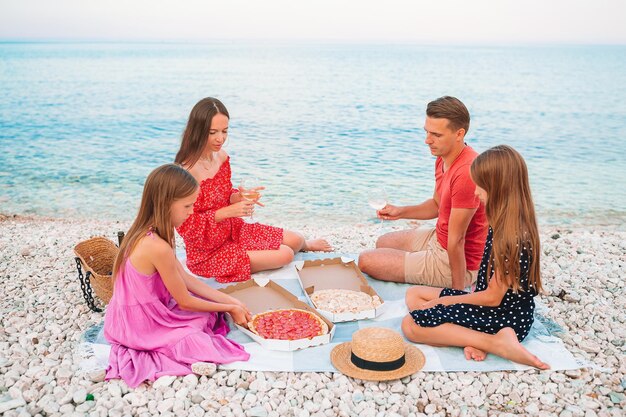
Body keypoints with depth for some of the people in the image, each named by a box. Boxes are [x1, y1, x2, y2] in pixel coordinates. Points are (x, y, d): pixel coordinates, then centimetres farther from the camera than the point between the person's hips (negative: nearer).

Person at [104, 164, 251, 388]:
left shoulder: (145, 233, -1)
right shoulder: (158, 248, -30)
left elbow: (186, 279, 5)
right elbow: (185, 302, -17)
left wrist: (230, 300, 4)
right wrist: (229, 308, -3)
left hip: (136, 317, 9)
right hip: (143, 328, -9)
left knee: (208, 313, 16)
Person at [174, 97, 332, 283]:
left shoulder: (222, 156, -4)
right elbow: (186, 226, -23)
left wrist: (239, 197, -12)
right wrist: (227, 212, -29)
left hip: (232, 229, 7)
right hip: (208, 251, -7)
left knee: (295, 240, 7)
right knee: (284, 255, -11)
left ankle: (304, 244, 46)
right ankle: (304, 246, 27)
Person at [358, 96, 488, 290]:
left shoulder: (466, 173, -33)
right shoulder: (443, 159, 0)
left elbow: (456, 240, -28)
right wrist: (401, 212, 1)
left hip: (457, 261, -10)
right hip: (439, 239, 10)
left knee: (365, 261, -8)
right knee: (383, 243, 27)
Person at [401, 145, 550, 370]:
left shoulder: (512, 236, -26)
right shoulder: (505, 225, 3)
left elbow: (493, 297, -20)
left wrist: (445, 300, -9)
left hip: (505, 318, -10)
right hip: (489, 305, 10)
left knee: (411, 325, -17)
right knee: (413, 294, 11)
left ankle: (497, 343, -16)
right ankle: (474, 338, -8)